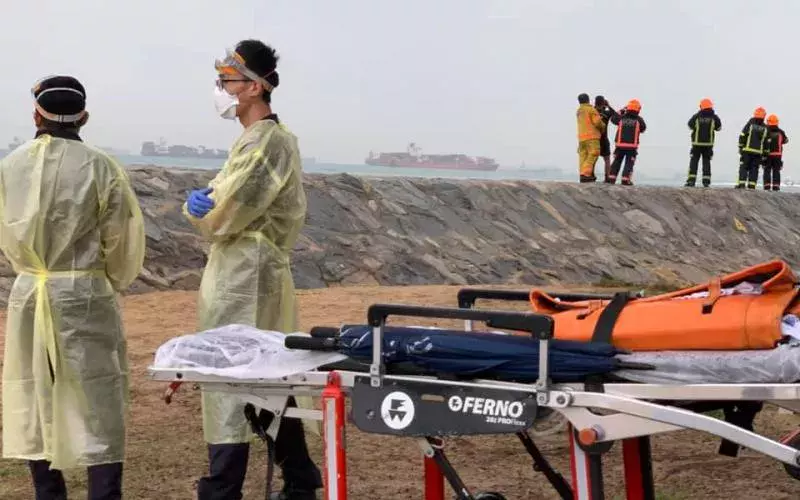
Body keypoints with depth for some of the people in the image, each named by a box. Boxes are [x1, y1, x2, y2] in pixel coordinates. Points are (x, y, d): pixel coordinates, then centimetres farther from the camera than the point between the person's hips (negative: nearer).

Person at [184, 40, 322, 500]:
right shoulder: (259, 138, 17)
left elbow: (223, 219, -20)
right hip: (254, 274, 10)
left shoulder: (268, 141, -16)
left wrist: (200, 210, 1)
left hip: (244, 276, -10)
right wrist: (201, 199, -8)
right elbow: (222, 193, 14)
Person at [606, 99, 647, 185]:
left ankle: (611, 178, 11)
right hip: (632, 146, -2)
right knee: (629, 163, 5)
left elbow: (613, 119, 20)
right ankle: (625, 180, -4)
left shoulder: (621, 118, -1)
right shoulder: (639, 119, -5)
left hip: (620, 145, 2)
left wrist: (621, 112, 27)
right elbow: (643, 129, 11)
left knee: (617, 162, 14)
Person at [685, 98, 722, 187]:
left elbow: (690, 126, 7)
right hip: (708, 143, 1)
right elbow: (718, 127, 10)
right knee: (706, 161, 8)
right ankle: (706, 181, 2)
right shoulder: (714, 117, -4)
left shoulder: (696, 116, -6)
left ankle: (691, 180, -5)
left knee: (694, 161, 3)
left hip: (697, 143, -1)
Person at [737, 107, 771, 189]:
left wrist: (740, 147, 4)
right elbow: (767, 142, 7)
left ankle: (741, 184, -8)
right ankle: (751, 185, -2)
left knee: (744, 167, 2)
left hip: (747, 150, -2)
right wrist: (765, 153, 12)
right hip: (758, 152, 2)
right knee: (754, 168, 6)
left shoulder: (750, 124, -2)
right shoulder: (765, 128, 6)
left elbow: (742, 136, -3)